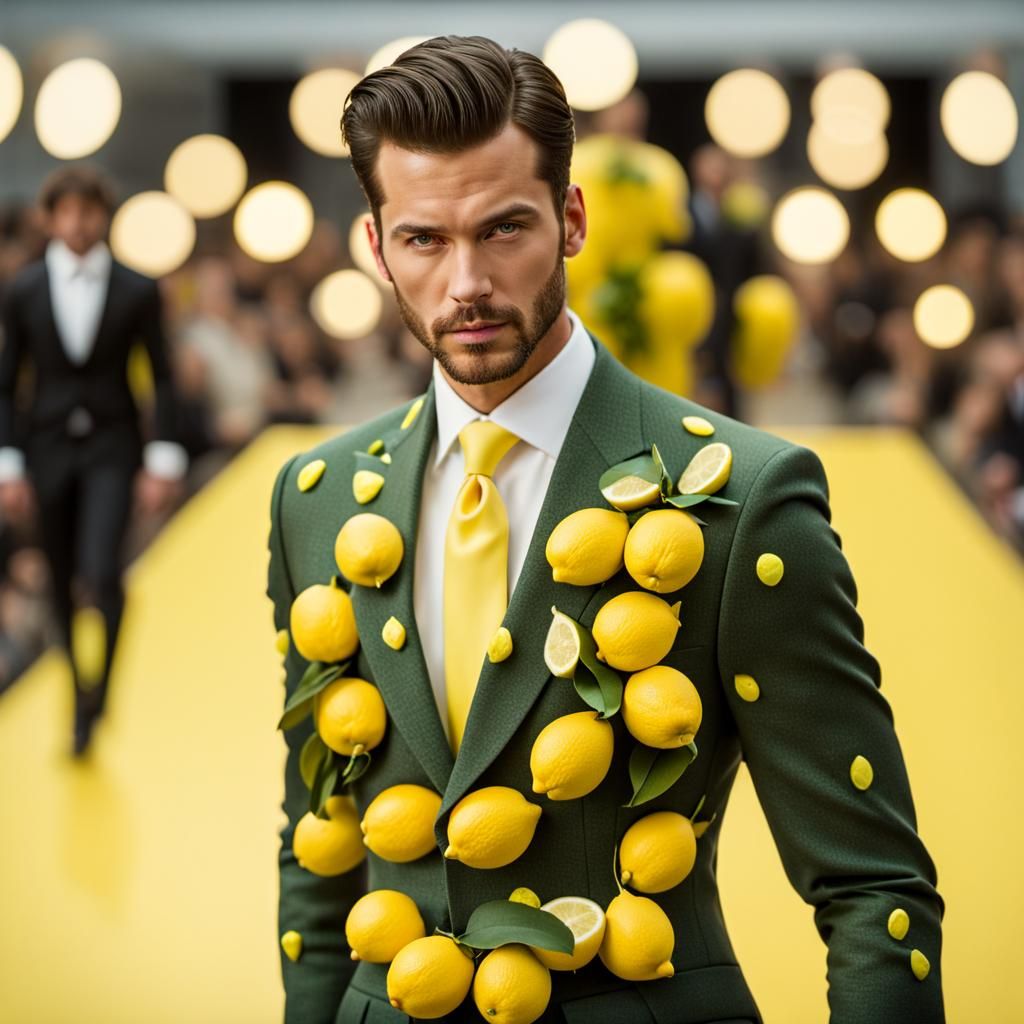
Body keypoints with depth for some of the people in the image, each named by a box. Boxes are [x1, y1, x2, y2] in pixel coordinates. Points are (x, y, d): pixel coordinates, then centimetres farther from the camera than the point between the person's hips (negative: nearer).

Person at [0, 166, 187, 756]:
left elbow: (163, 379, 3)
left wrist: (164, 460, -3)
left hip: (111, 449, -2)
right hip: (48, 448, 2)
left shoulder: (138, 292, 0)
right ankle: (86, 692, 23)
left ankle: (91, 699, -11)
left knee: (99, 573, -20)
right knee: (66, 585, 7)